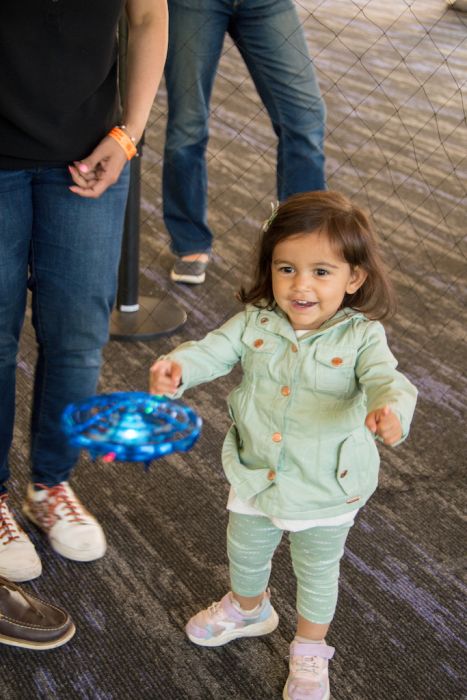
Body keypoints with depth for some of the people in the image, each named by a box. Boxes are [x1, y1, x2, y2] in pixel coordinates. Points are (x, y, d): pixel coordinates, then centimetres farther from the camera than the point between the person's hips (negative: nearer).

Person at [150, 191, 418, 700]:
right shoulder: (256, 322, -12)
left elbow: (386, 380, -32)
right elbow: (215, 350, -14)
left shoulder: (361, 337, -20)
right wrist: (177, 367, -37)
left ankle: (309, 652, 47)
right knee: (245, 551, 28)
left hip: (327, 490, -3)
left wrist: (390, 410, -56)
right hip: (256, 476, 3)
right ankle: (248, 609, 61)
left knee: (317, 571, 20)